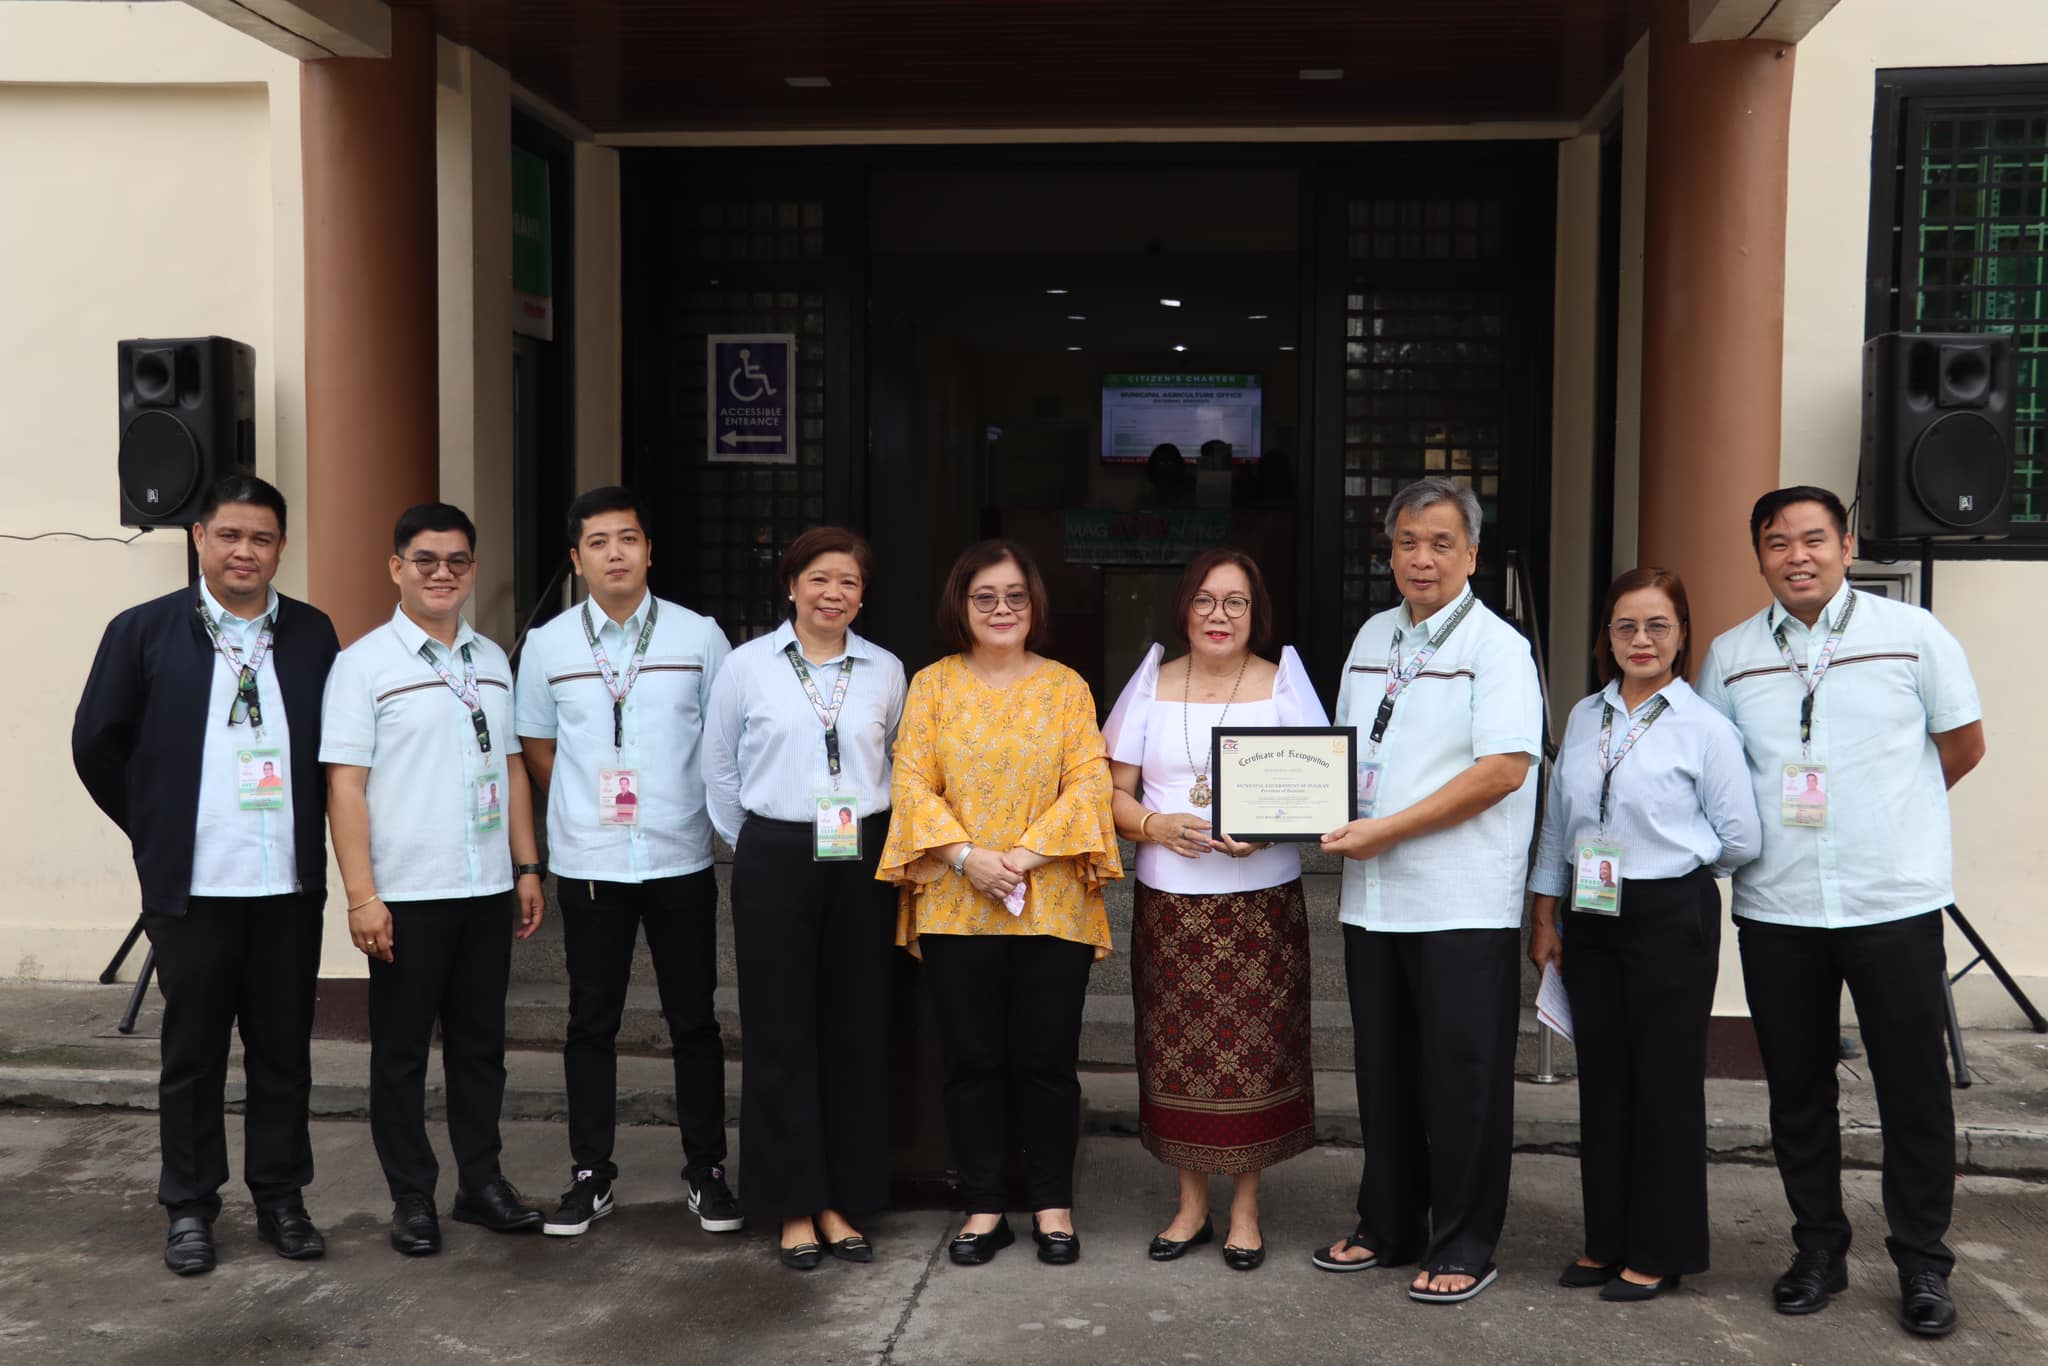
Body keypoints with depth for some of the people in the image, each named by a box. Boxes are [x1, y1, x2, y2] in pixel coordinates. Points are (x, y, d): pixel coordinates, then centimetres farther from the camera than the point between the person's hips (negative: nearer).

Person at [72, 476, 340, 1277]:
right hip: (189, 887, -2)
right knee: (193, 1053, 9)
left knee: (283, 1049, 9)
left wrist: (305, 825, 7)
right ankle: (190, 1209, 21)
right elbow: (98, 744, 4)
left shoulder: (312, 634, 4)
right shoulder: (143, 631, -2)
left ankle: (280, 1198, 22)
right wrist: (154, 830, 6)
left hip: (290, 885, 2)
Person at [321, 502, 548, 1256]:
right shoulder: (365, 663, -6)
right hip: (406, 895, -5)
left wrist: (527, 868, 11)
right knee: (402, 1052, 6)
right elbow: (345, 784, -9)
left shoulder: (493, 660, 11)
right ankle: (412, 1197, 18)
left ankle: (481, 1180, 24)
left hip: (486, 889, 5)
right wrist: (362, 895, -14)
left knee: (480, 1044, 13)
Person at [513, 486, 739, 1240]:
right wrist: (584, 810, 11)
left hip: (680, 858, -1)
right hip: (589, 864, 1)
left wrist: (711, 815, 5)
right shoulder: (547, 645, 2)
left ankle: (706, 1172, 19)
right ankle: (591, 1175, 20)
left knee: (694, 1020, 6)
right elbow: (536, 747, 12)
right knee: (591, 1022, 8)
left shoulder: (699, 636, -1)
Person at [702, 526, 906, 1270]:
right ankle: (793, 1205, 14)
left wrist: (871, 832, 11)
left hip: (861, 862, 2)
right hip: (775, 860, -2)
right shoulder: (747, 666, -1)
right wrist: (755, 847, 10)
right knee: (781, 1032, 2)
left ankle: (842, 1201, 18)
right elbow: (719, 768, 8)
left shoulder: (885, 671, 5)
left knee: (857, 1031, 5)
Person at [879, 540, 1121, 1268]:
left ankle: (1052, 1206, 20)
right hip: (956, 906, 0)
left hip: (1052, 905, 0)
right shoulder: (933, 685, 6)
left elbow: (1088, 781, -2)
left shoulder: (1066, 686, 6)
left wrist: (1028, 854, -14)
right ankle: (983, 1208, 19)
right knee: (971, 1062, 7)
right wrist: (964, 856, -15)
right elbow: (912, 782, -1)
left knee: (1047, 1060, 5)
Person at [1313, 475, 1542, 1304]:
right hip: (1373, 902, 7)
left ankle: (1463, 1247, 15)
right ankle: (1388, 1228, 29)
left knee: (1464, 1082, 2)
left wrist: (1387, 830, -17)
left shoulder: (1496, 646, -7)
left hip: (1463, 908, -6)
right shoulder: (1372, 639, 15)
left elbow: (1502, 769, -17)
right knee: (1385, 1075, 15)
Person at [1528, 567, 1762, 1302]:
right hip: (1592, 916, 5)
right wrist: (1545, 917, 10)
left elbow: (1741, 839, -6)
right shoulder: (1583, 718, 8)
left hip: (1671, 917, -5)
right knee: (1601, 1077, 11)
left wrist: (1668, 857, 3)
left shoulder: (1705, 728, -8)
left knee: (1665, 1082, 3)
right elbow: (1557, 823, 12)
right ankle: (1607, 1240, 24)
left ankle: (1660, 1252, 16)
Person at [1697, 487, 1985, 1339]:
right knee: (1797, 1090, 11)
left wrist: (1884, 813, 13)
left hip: (1896, 902, -2)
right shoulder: (1730, 656, 5)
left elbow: (1963, 747, 8)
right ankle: (1819, 1250, 27)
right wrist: (1773, 827, 3)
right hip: (1776, 909, 2)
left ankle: (1922, 1265, 20)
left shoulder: (1912, 634, -1)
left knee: (1914, 1092, 5)